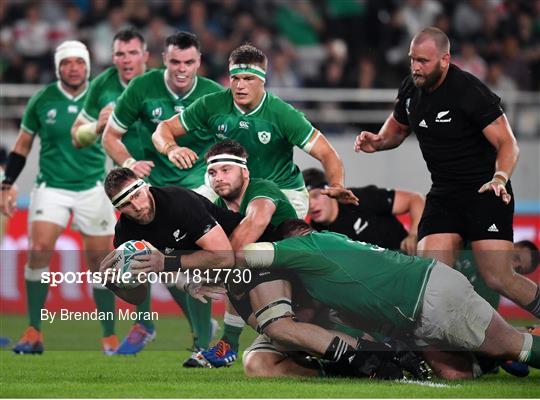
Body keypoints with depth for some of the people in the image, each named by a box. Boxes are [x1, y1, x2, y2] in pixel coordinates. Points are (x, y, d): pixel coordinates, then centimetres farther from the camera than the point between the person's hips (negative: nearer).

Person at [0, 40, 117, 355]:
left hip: (93, 188, 0)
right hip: (51, 187, 0)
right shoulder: (42, 101, -1)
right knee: (39, 250, -17)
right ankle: (34, 332, -11)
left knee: (100, 259, 2)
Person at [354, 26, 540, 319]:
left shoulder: (470, 92, -18)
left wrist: (500, 178, -37)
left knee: (498, 278, -13)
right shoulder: (411, 88, 2)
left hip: (486, 192, -6)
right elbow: (398, 127, 22)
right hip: (443, 194, 6)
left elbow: (507, 144, -18)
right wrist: (378, 142, 0)